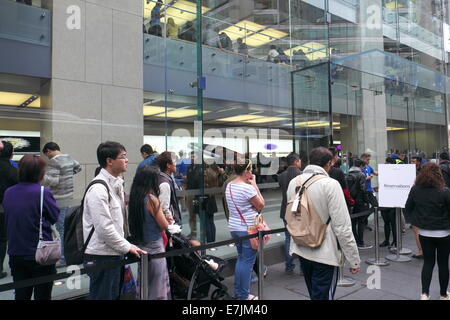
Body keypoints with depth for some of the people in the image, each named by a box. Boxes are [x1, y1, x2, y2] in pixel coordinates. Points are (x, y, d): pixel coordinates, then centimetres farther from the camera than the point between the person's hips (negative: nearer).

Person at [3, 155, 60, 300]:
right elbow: (55, 216, -8)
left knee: (21, 294, 17)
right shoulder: (43, 192, -18)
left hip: (15, 254, 5)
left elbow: (7, 219, 12)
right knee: (42, 295, 9)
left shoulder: (8, 193, 0)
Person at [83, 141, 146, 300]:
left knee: (115, 295, 20)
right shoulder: (98, 189, -19)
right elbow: (104, 227, -23)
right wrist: (127, 247, -15)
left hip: (115, 252, 9)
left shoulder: (117, 183, 11)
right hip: (101, 256, -9)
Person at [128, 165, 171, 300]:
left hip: (140, 244, 7)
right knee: (157, 287, 8)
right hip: (154, 246, -7)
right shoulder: (151, 199, -19)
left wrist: (160, 217, 8)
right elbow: (164, 226, -14)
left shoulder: (134, 197, 1)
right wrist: (162, 217, 7)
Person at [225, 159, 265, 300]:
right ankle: (244, 295, 14)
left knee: (241, 259, 20)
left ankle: (238, 292, 30)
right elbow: (261, 205, -9)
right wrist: (254, 184, -7)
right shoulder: (248, 187, -20)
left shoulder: (229, 186, 5)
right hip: (248, 229, -8)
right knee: (247, 261, 4)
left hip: (234, 228, 8)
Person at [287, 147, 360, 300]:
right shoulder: (330, 184, -17)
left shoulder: (293, 182, 1)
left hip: (301, 250, 6)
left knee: (314, 294, 24)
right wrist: (354, 259, -10)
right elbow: (342, 226, -18)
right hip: (325, 253, -6)